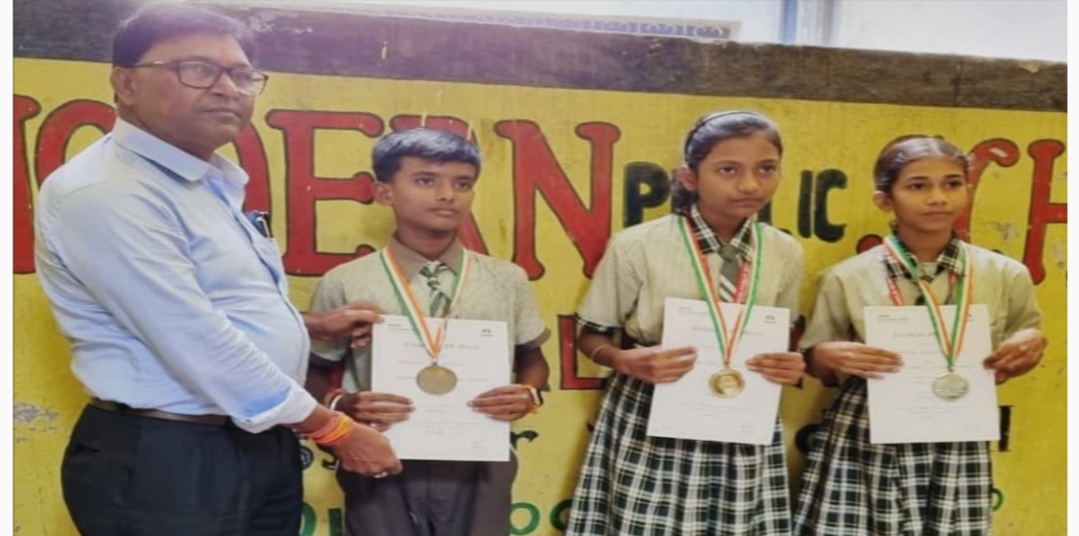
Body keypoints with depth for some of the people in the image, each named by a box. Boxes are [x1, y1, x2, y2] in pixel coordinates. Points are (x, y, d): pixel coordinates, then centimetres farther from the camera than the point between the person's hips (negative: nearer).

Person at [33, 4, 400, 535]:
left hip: (262, 447, 9)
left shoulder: (212, 182, 11)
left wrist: (311, 325, 10)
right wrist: (333, 429, -16)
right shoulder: (103, 192, -19)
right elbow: (201, 347, -24)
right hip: (165, 461, -9)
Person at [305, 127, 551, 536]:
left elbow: (532, 359, 12)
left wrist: (529, 393, -8)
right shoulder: (344, 284, -5)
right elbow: (313, 373, 3)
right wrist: (342, 403, -16)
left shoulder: (507, 280, 2)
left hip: (480, 468, 2)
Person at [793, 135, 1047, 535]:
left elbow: (1008, 365, 15)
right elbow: (818, 370, 4)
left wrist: (1033, 347, -6)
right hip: (864, 447, -1)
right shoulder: (847, 278, -5)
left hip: (958, 448, 2)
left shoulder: (1006, 275, 1)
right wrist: (826, 356, -17)